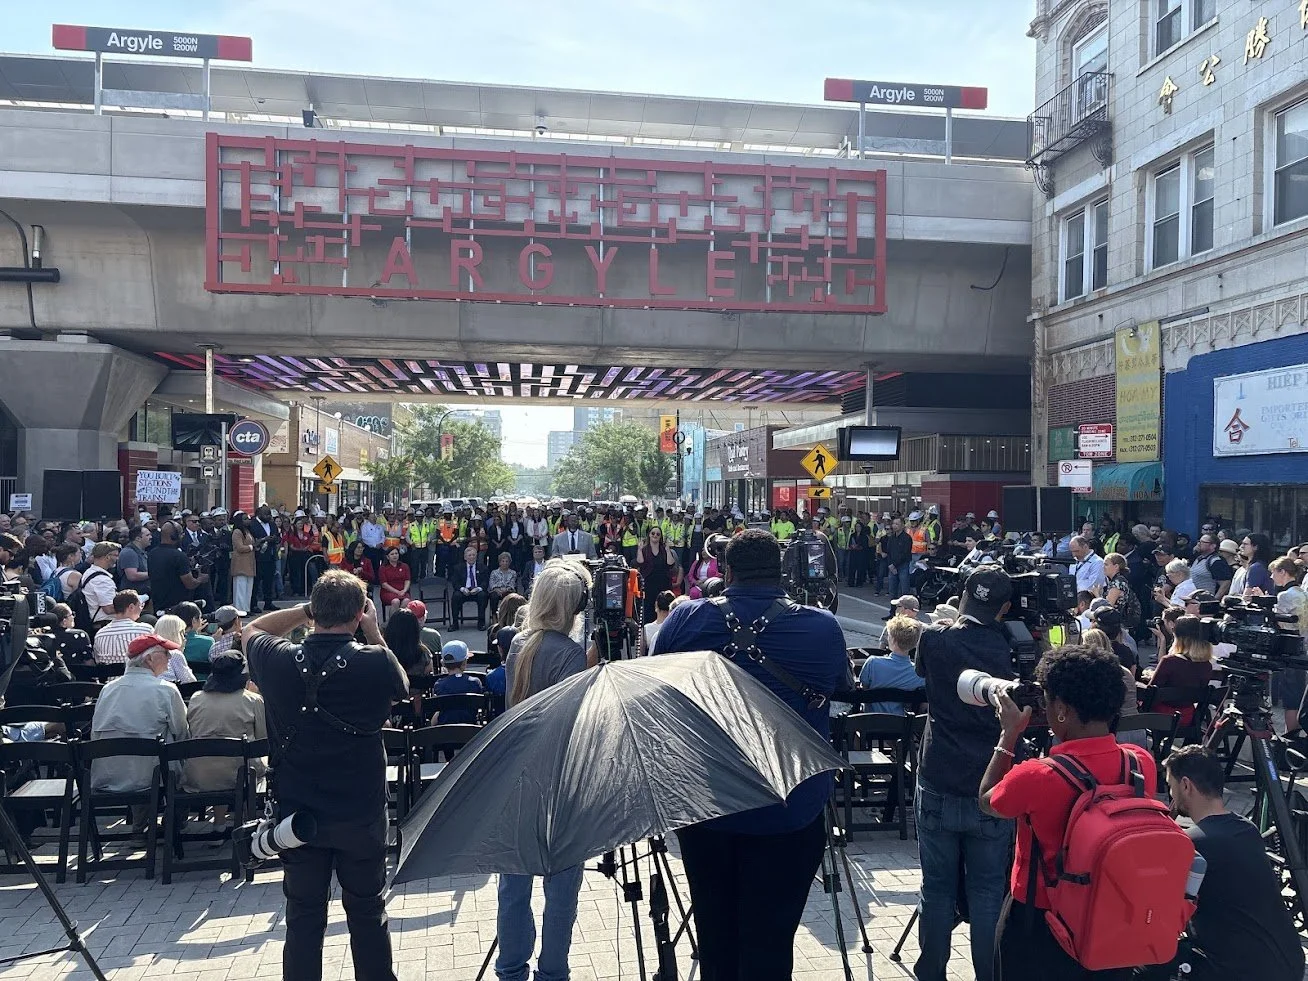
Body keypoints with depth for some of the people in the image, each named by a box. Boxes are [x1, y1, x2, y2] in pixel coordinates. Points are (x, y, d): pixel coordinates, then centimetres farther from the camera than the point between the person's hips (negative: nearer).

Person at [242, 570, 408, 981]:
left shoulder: (279, 662, -13)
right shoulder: (376, 663, -19)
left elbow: (252, 629, 10)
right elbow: (402, 686, 6)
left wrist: (308, 609, 3)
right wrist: (373, 633, 4)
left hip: (297, 813, 1)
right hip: (362, 813, -1)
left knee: (303, 917, 15)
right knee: (367, 913, 16)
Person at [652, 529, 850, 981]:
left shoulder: (685, 618, -8)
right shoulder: (822, 628, -10)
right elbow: (844, 688, 10)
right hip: (790, 813, -2)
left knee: (714, 932, 18)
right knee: (768, 941, 7)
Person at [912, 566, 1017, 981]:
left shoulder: (934, 640, -6)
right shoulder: (1013, 649, -6)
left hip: (938, 787, 0)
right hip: (991, 791, 0)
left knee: (938, 889, 10)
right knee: (988, 891, 10)